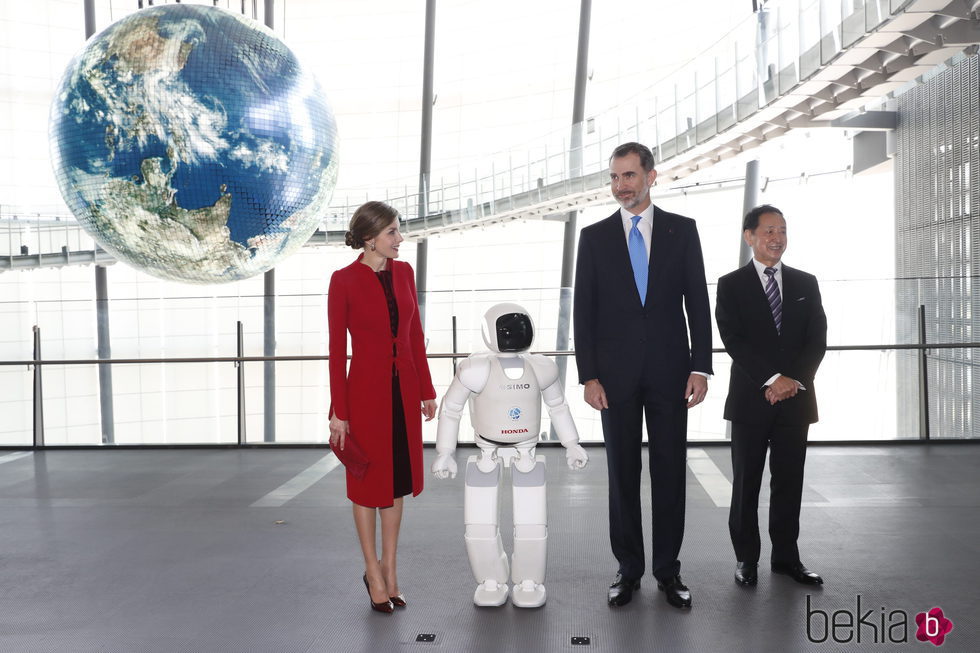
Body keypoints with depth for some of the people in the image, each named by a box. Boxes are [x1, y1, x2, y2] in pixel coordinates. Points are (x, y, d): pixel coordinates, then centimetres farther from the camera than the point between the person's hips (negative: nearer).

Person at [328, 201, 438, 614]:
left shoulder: (403, 272, 4)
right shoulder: (344, 281, -11)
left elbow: (415, 335, 9)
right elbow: (337, 349, -9)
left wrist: (426, 390, 9)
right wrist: (338, 411, -10)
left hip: (404, 388, 5)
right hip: (366, 389, -5)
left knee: (397, 478, 13)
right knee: (368, 479, 9)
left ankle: (389, 569, 27)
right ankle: (373, 570, 26)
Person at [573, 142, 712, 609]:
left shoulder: (682, 230, 4)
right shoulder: (594, 236, 4)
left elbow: (697, 302, 2)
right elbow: (584, 311, 2)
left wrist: (700, 367, -5)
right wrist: (589, 375, -5)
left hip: (669, 371, 0)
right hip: (616, 373, 0)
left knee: (670, 471, 6)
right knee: (622, 474, 7)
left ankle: (668, 569, 20)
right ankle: (628, 569, 20)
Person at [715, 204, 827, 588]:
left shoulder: (806, 283, 11)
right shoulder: (731, 285, 1)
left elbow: (817, 339, 4)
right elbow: (733, 340, -9)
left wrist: (794, 380, -10)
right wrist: (772, 379, -17)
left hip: (796, 398, 3)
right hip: (751, 398, -3)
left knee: (789, 481, 9)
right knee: (746, 483, 5)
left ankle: (786, 556, 21)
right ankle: (746, 558, 16)